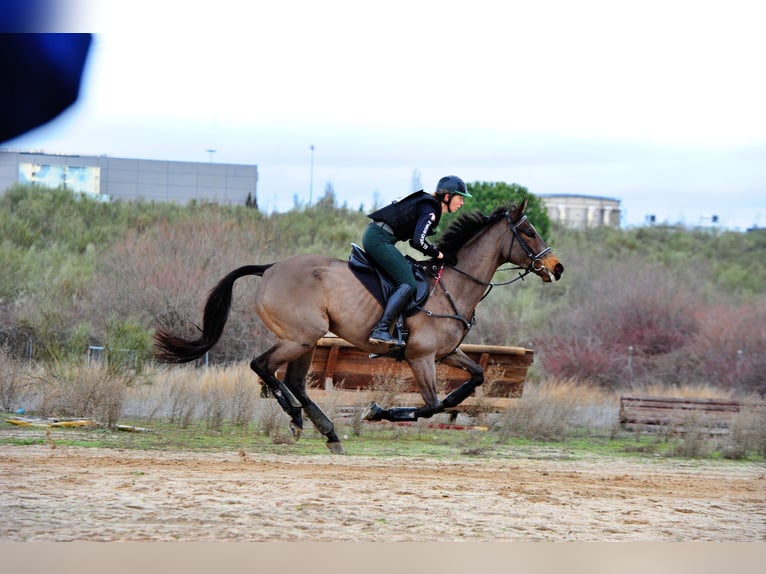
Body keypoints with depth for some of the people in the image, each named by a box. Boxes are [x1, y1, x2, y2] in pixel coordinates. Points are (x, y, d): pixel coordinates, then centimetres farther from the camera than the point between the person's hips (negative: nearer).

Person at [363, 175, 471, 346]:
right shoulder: (430, 210, -11)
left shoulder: (428, 204, 19)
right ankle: (381, 330, -26)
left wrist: (435, 251, 12)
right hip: (379, 240, -10)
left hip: (374, 236, 10)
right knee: (407, 285, -16)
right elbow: (418, 241, -22)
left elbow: (416, 239, 22)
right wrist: (437, 254, -7)